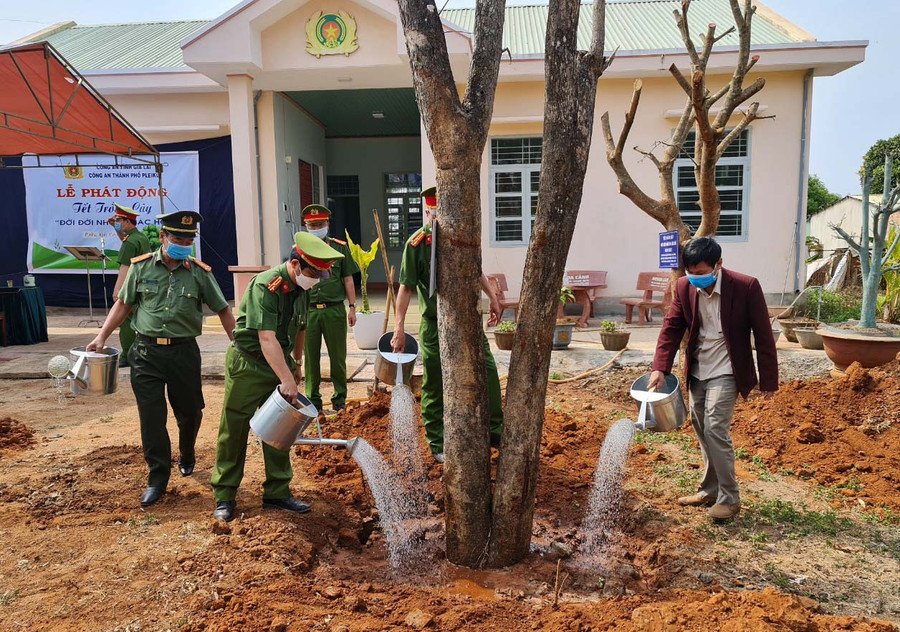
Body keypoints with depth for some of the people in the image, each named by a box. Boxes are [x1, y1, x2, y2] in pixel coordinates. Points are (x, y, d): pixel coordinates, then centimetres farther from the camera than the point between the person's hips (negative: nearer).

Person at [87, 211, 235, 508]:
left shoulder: (200, 272, -2)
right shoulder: (141, 267, 0)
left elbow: (223, 310, 2)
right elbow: (123, 303, 10)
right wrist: (102, 336, 3)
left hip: (184, 352, 0)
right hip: (146, 352, 0)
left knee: (190, 411, 12)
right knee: (151, 417, 1)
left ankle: (187, 457, 42)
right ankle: (157, 477, 14)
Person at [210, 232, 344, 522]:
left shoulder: (303, 288, 2)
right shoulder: (265, 286, -24)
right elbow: (267, 339, -32)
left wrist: (296, 363, 24)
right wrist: (287, 381, -36)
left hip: (281, 363, 7)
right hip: (248, 364, -7)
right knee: (234, 432, 3)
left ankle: (277, 492, 22)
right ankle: (224, 497, 16)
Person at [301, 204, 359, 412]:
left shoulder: (339, 247, 6)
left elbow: (348, 279, 7)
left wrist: (352, 307, 1)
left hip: (334, 310, -1)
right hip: (308, 311, 1)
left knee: (337, 356, 6)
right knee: (310, 356, 7)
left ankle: (339, 397, 20)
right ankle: (313, 399, 19)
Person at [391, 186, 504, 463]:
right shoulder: (417, 242, -9)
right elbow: (406, 286, -12)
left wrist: (492, 296, 18)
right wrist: (399, 327, -18)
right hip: (435, 325, -5)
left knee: (488, 371, 7)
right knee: (435, 386, 4)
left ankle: (496, 432, 24)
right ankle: (438, 445, 19)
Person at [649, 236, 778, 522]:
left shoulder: (746, 286, -17)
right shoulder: (684, 287, -5)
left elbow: (763, 335, -11)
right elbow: (671, 327, -1)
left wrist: (768, 380, -8)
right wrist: (660, 368, -13)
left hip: (725, 372, -5)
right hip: (697, 371, 6)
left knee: (715, 429, -13)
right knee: (702, 431, 13)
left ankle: (729, 498, 3)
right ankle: (710, 490, 29)